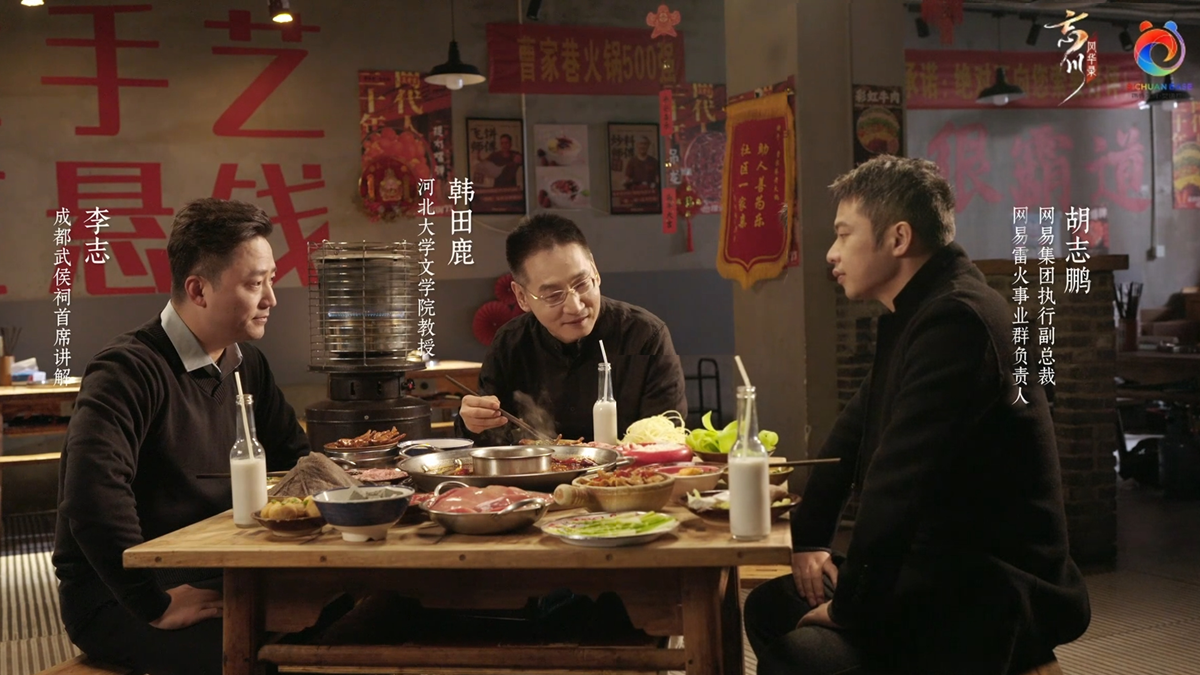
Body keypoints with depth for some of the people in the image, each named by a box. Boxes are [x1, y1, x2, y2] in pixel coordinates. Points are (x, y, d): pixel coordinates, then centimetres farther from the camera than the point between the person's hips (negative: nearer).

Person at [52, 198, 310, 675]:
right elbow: (92, 494, -31)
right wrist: (157, 608, -27)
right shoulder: (130, 370, -17)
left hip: (211, 577, 8)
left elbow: (293, 456, 21)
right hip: (114, 599, -8)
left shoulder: (245, 364, 10)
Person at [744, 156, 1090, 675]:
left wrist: (849, 608, -19)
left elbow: (897, 482, -27)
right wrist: (809, 537, 9)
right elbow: (855, 430, 19)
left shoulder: (955, 320, -23)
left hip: (991, 608, -10)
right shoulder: (914, 316, 11)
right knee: (768, 609, 14)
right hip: (939, 572, 10)